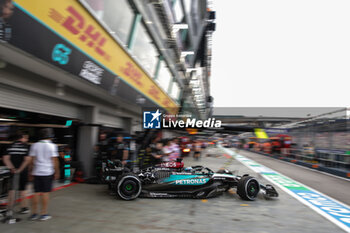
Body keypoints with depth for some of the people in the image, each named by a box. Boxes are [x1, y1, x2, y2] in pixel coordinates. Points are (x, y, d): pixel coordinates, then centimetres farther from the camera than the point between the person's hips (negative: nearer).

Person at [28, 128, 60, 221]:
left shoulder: (35, 145, 4)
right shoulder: (52, 146, -8)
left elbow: (32, 159, 5)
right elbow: (54, 160, -8)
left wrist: (32, 170, 15)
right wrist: (57, 172, -1)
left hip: (37, 172, 4)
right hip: (48, 172, -4)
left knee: (36, 193, 10)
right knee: (45, 193, 3)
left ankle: (34, 213, 16)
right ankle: (43, 214, 8)